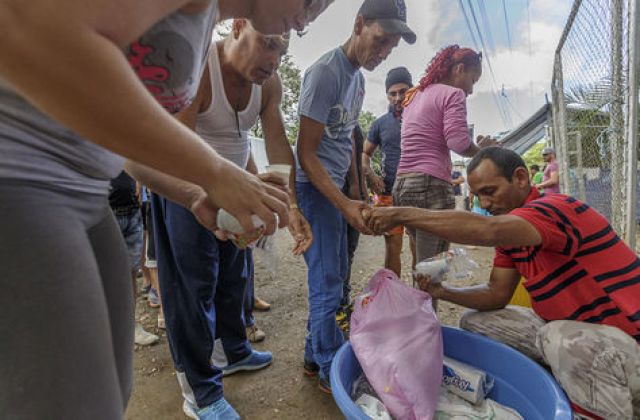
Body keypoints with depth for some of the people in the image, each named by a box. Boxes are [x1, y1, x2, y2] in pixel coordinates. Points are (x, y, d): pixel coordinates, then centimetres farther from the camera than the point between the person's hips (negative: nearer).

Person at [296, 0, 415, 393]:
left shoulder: (359, 76, 14)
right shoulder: (326, 71, -14)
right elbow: (306, 153, -17)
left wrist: (355, 192, 18)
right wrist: (344, 204, -25)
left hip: (336, 188, 9)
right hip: (314, 188, -9)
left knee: (336, 276, 14)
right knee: (328, 285, -3)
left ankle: (314, 356, 31)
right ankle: (331, 372, 15)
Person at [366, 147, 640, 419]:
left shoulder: (556, 208, -25)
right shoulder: (511, 230, 3)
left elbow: (487, 230, -45)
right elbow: (496, 294, 3)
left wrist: (401, 214, -41)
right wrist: (442, 291, -14)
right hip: (561, 326, 8)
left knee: (562, 339, -38)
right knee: (474, 322, 0)